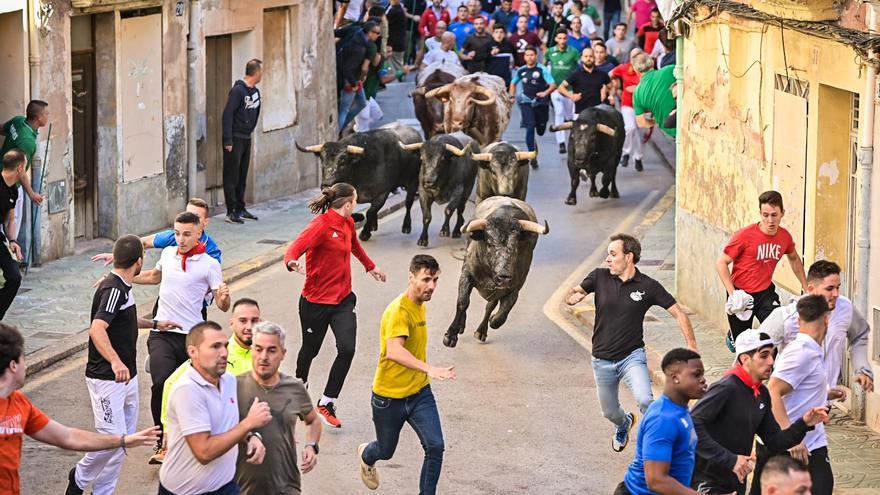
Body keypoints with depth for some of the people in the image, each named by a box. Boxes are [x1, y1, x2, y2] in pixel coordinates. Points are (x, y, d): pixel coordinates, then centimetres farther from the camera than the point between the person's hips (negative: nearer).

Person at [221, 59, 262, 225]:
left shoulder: (255, 92, 9)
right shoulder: (238, 90, -16)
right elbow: (227, 115, -18)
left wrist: (250, 130, 13)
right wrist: (228, 140, -20)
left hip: (247, 138, 8)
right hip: (235, 139, -8)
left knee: (242, 176, 13)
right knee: (231, 176, -3)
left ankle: (240, 209, 19)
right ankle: (231, 211, -2)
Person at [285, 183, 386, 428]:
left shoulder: (348, 223, 7)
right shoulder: (321, 225, -17)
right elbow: (296, 247, -31)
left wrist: (370, 266, 44)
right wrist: (292, 262, -54)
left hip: (343, 298, 6)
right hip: (316, 300, -6)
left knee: (347, 349, -12)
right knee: (311, 348, 13)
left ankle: (326, 403, -2)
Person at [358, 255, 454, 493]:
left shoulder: (420, 305, 3)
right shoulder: (399, 310, -25)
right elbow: (394, 351, -41)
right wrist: (429, 369, -52)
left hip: (419, 392, 6)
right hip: (389, 396, -6)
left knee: (435, 446, -11)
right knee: (386, 451, 17)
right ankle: (366, 456, 52)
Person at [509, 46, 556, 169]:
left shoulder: (542, 70, -10)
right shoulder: (521, 71, 1)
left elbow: (553, 85, -17)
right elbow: (513, 83, 21)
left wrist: (545, 93, -34)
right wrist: (512, 96, 8)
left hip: (540, 103, -1)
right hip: (526, 102, 1)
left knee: (540, 130, 12)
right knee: (530, 128, -15)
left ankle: (533, 144, 48)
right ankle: (532, 156, -11)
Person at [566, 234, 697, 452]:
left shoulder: (648, 286, -10)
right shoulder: (599, 277, -5)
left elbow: (678, 313, -4)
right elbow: (571, 297, -5)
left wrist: (691, 346, -15)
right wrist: (572, 296, -31)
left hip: (632, 356, -3)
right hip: (602, 359, 3)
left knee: (645, 401, -28)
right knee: (609, 412, 17)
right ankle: (624, 425, 53)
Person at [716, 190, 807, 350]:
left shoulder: (784, 236, -4)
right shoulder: (745, 235, -20)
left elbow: (794, 259, 19)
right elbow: (721, 263, -15)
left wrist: (806, 288, 17)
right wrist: (732, 293, -23)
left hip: (765, 291, 3)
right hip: (742, 294, -3)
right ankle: (732, 336, 46)